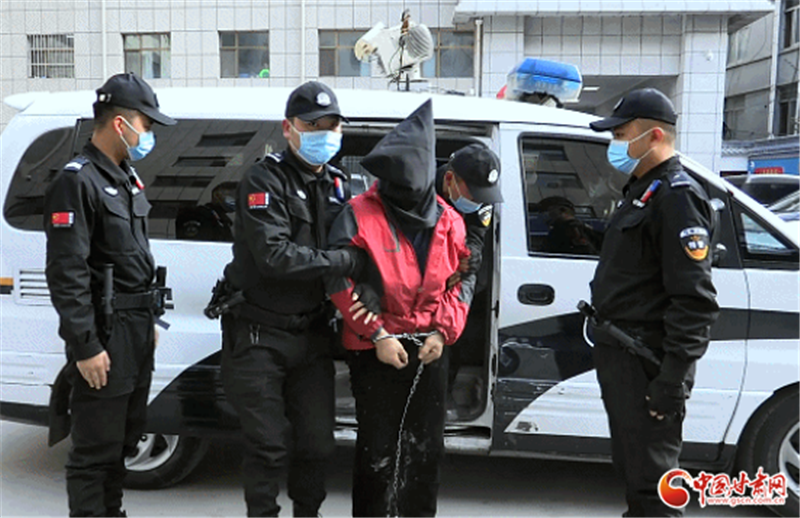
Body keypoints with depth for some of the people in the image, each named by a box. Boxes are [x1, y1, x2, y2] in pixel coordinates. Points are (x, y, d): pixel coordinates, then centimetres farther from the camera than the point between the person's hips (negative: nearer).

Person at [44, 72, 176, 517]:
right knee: (96, 450, 0)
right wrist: (85, 347, -20)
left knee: (124, 439, 20)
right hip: (105, 335, -9)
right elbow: (66, 274, -19)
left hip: (136, 330, 9)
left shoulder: (126, 177, 15)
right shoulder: (78, 182, -14)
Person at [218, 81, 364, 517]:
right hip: (260, 335, -5)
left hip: (313, 333, 6)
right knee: (268, 447, 1)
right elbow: (273, 256, -23)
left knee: (317, 443, 13)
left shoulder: (338, 185, 11)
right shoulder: (264, 180, -11)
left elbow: (354, 246, 13)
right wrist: (345, 261, -22)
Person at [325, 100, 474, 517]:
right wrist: (377, 336, -15)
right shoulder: (359, 215, -9)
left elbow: (463, 280, 10)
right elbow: (340, 282, -11)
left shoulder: (447, 220, 4)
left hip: (430, 349, 4)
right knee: (377, 450, 6)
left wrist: (443, 331, -3)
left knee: (426, 447, 14)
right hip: (374, 351, -4)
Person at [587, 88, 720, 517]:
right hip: (619, 355, 10)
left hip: (648, 363, -10)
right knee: (631, 466, 22)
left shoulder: (677, 197, -15)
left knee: (651, 478, -3)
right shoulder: (641, 190, 17)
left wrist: (673, 378, -23)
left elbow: (695, 300, -22)